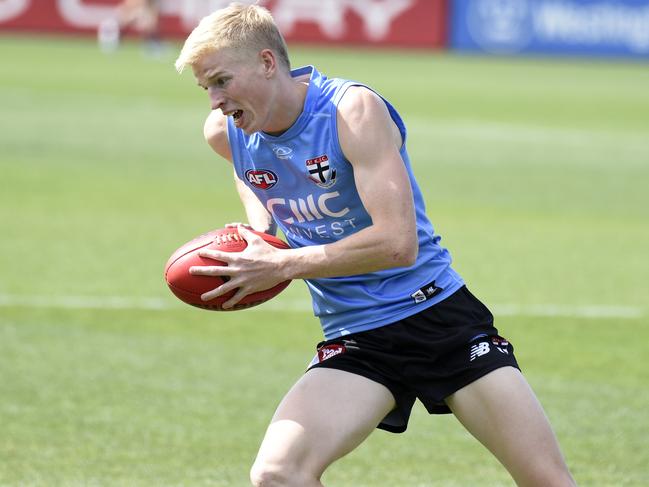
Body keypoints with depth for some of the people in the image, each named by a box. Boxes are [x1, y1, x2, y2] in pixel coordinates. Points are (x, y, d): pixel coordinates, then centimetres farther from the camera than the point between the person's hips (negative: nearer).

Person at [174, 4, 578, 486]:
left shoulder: (354, 111, -19)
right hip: (354, 340, 4)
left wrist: (281, 265, -23)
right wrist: (260, 232, 7)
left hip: (439, 314, -4)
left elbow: (398, 242, -27)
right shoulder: (225, 133, 0)